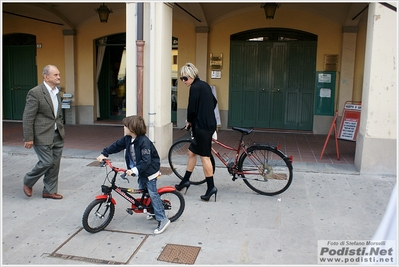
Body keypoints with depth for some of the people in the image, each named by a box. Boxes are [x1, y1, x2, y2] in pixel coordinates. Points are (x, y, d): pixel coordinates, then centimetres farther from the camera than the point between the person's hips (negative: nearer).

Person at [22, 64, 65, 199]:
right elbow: (27, 117, -14)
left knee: (55, 164, 9)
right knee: (46, 162, -6)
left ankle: (50, 191, 22)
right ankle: (28, 182, 21)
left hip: (57, 135, 7)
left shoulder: (56, 91, 10)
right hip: (43, 135, -7)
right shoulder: (35, 92, -14)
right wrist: (28, 138, -15)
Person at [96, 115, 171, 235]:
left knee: (153, 193, -10)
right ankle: (153, 211, 34)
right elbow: (116, 145, 10)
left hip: (150, 170, -9)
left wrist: (135, 170, -39)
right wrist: (104, 154, 4)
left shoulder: (144, 141, -29)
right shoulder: (128, 139, -3)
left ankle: (162, 219, -6)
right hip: (141, 170, 9)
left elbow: (146, 161, -32)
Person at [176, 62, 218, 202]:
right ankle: (185, 180, 28)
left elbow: (192, 108, -17)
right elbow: (214, 102, 23)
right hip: (209, 124, 10)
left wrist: (189, 121, 1)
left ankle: (211, 186, 2)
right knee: (192, 152, 17)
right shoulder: (204, 85, 14)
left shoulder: (195, 87, -14)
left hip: (202, 126, -10)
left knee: (204, 156, -4)